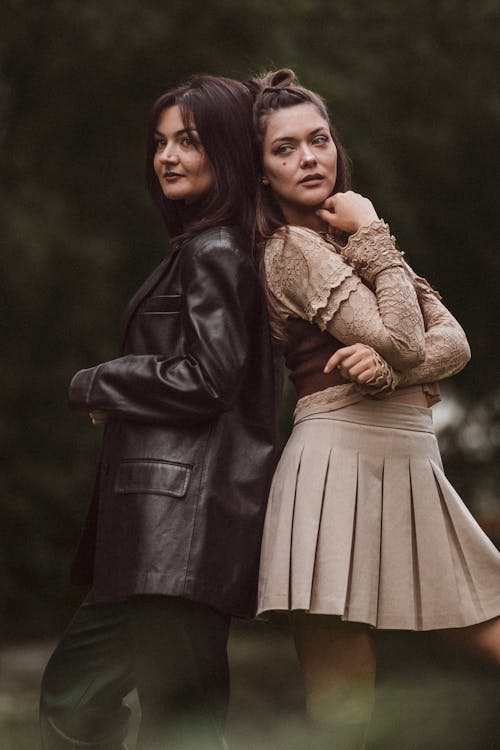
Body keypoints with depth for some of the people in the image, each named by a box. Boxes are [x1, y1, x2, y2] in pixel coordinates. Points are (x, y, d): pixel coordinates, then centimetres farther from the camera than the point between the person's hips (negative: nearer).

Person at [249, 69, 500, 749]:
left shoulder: (350, 241, 21)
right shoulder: (291, 248, -4)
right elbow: (402, 340, -14)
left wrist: (388, 364, -11)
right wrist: (372, 240, -2)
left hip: (412, 471, 8)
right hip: (342, 462, -8)